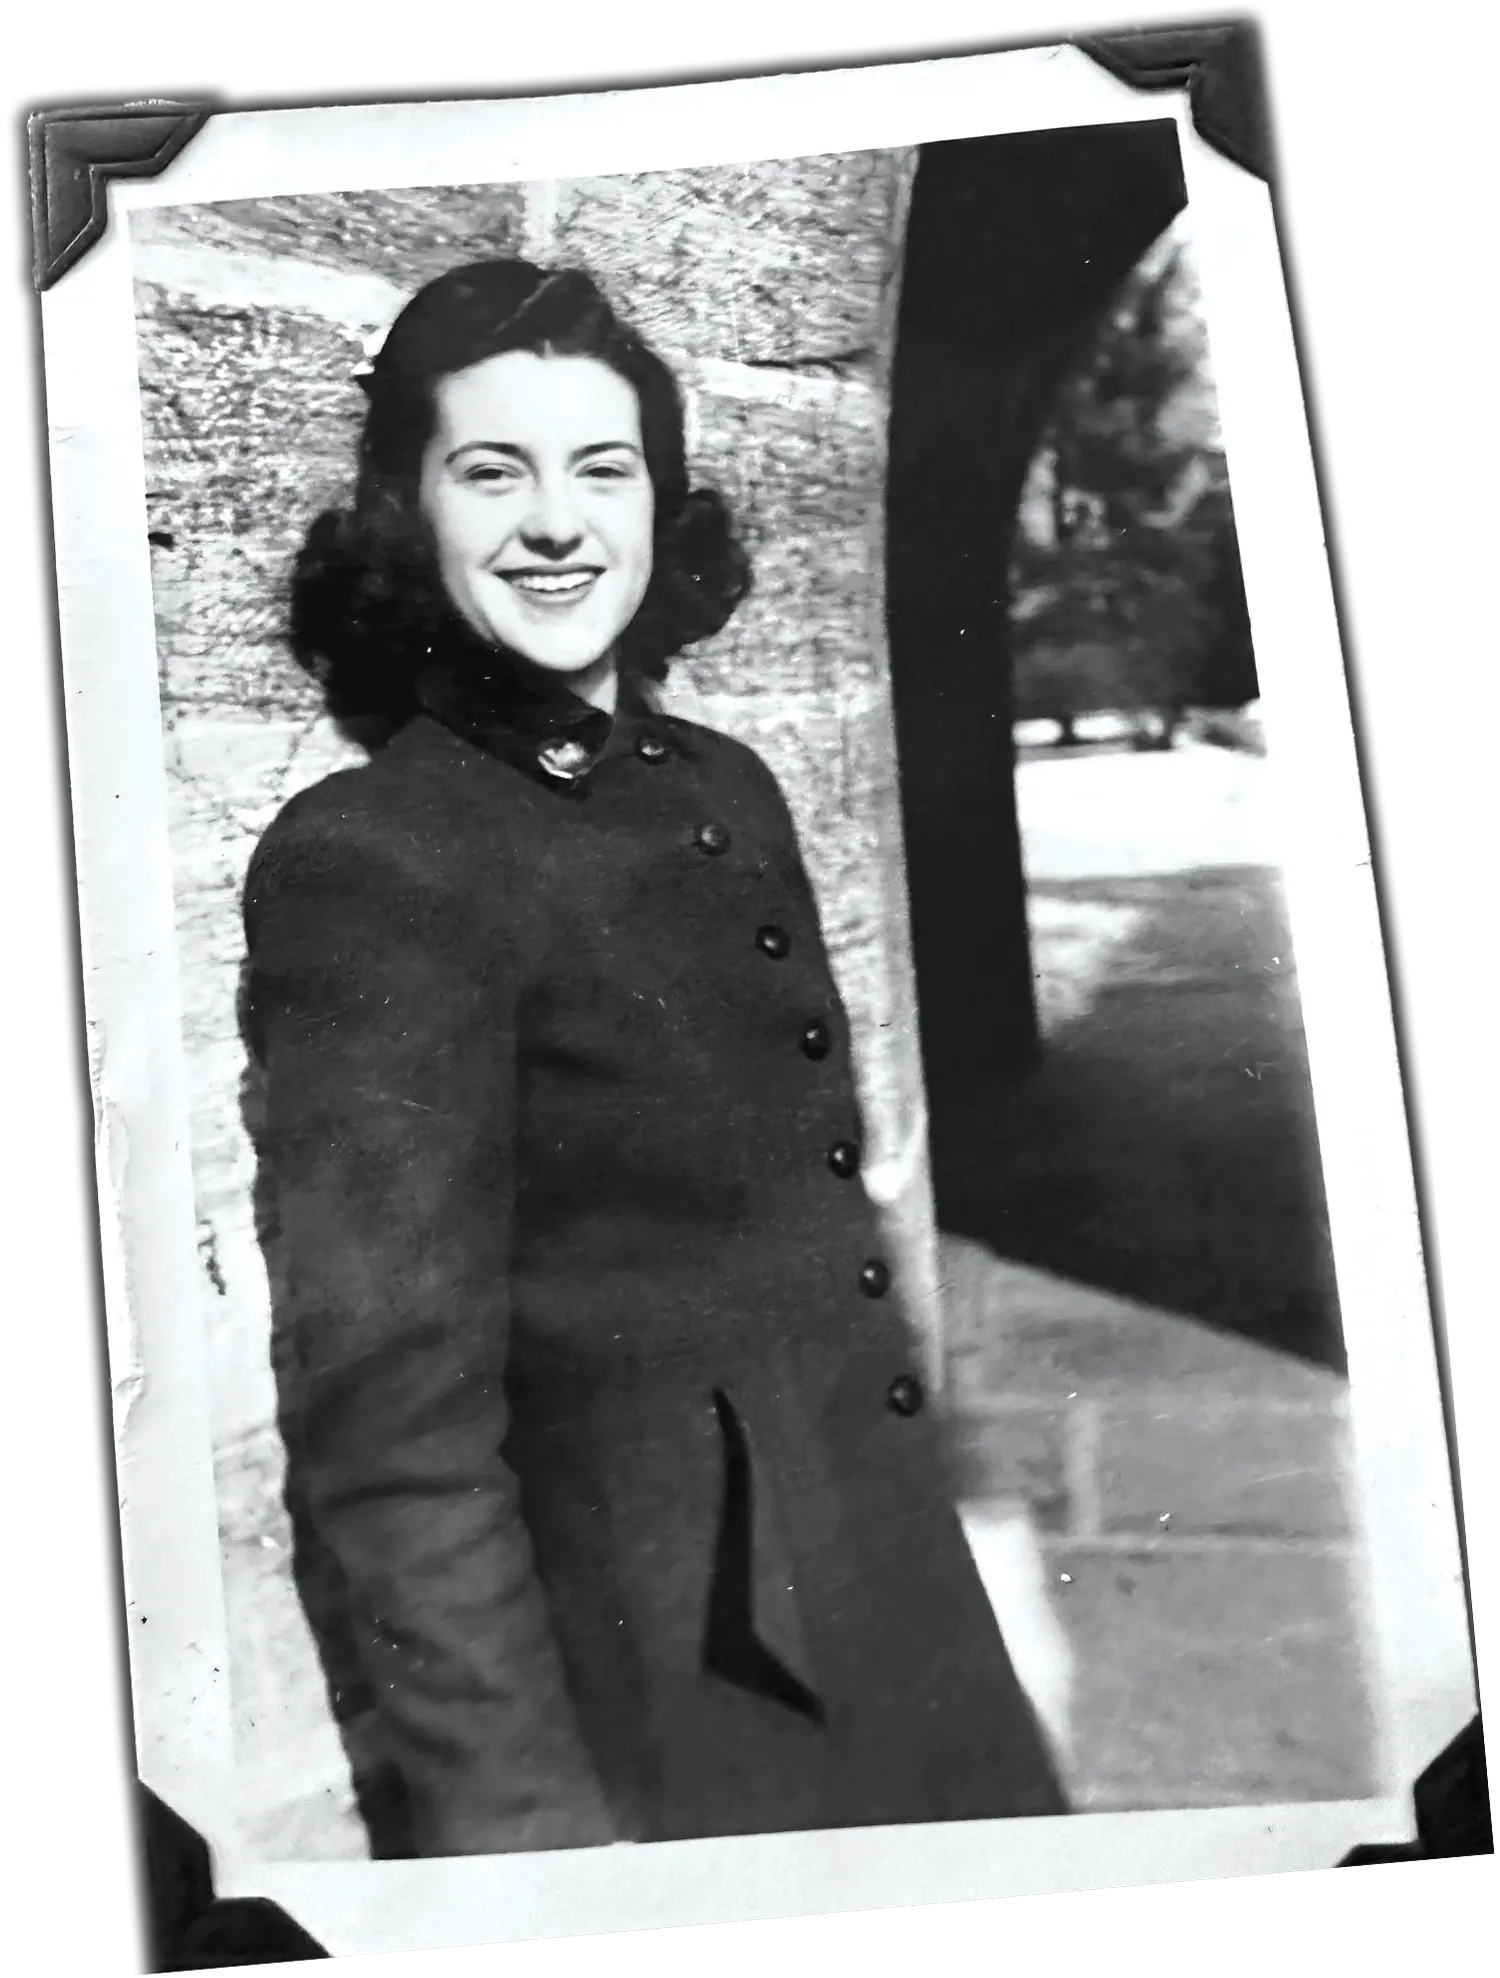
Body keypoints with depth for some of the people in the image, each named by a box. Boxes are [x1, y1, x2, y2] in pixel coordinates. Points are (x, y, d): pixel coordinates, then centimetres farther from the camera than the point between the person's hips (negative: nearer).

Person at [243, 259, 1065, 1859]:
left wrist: (926, 1577, 15)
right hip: (674, 1715, -7)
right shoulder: (369, 862, -17)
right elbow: (392, 1416, -19)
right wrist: (518, 1810, -21)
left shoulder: (731, 791, 5)